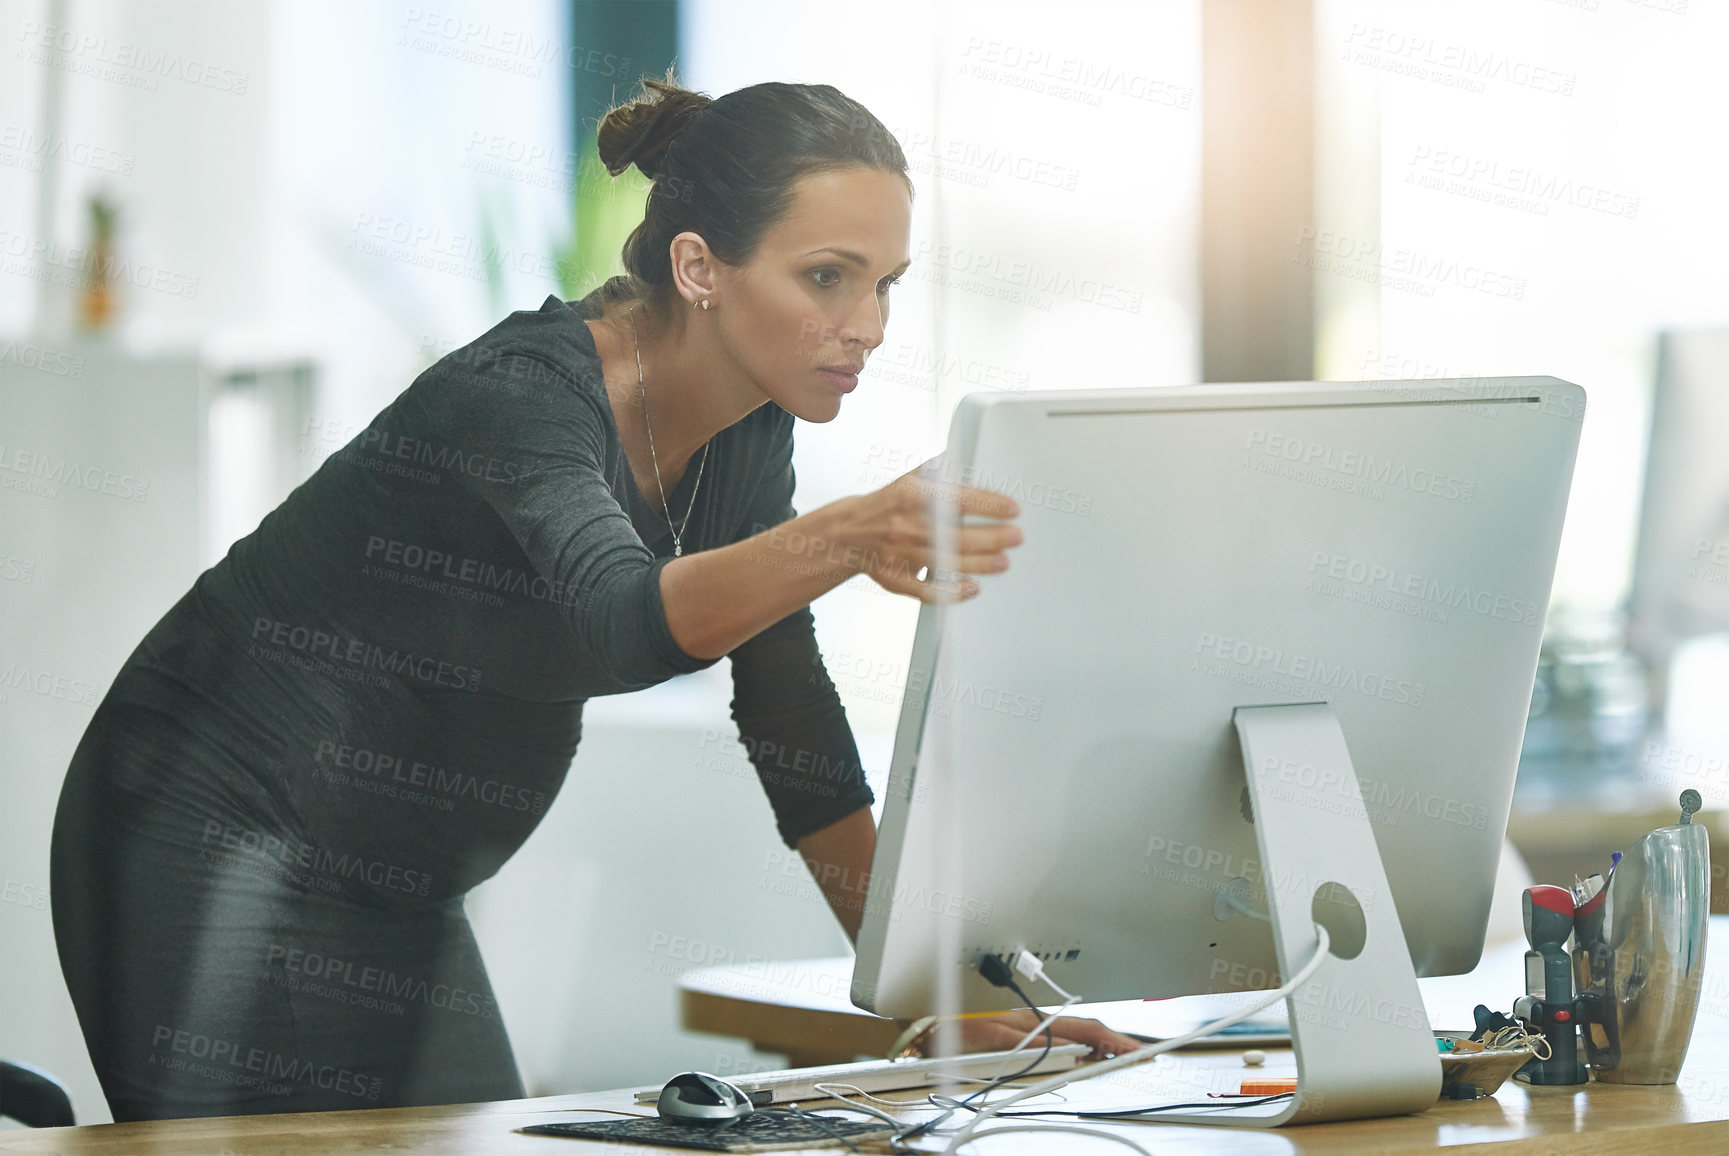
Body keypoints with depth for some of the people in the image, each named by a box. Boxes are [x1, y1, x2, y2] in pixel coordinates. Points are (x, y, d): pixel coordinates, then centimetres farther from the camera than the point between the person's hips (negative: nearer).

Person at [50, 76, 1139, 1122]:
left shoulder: (747, 434, 0)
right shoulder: (521, 391, -24)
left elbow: (796, 733, 4)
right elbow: (628, 617, -44)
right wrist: (847, 539, -61)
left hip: (394, 894, 8)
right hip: (213, 846, -8)